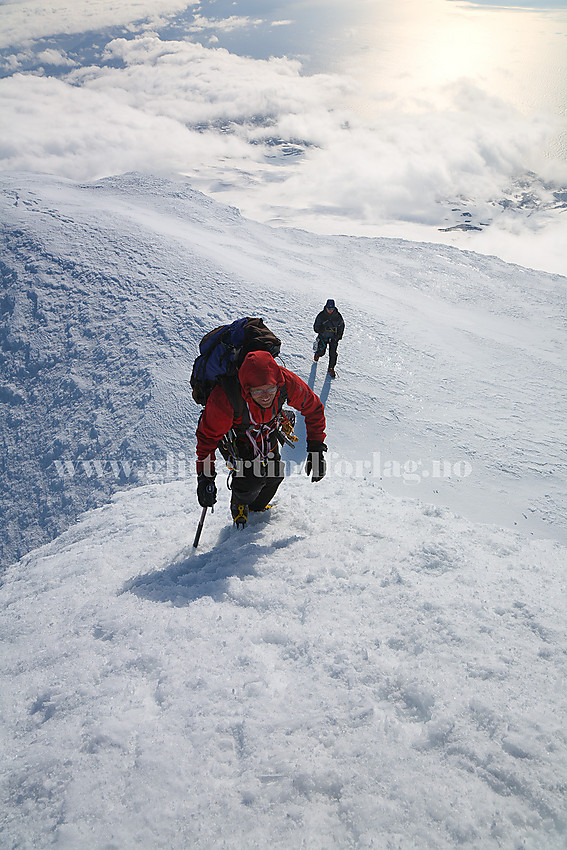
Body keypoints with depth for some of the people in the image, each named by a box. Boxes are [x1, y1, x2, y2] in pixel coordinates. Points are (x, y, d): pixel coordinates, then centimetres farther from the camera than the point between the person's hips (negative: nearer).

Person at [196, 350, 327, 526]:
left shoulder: (288, 383, -34)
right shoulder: (225, 399, -42)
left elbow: (313, 408, -14)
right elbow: (208, 435, -26)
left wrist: (316, 448, -13)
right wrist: (205, 476, -30)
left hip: (266, 432, 4)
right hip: (235, 437, -3)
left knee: (275, 475, 2)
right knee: (252, 477, -16)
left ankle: (257, 507, 37)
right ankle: (239, 505, 21)